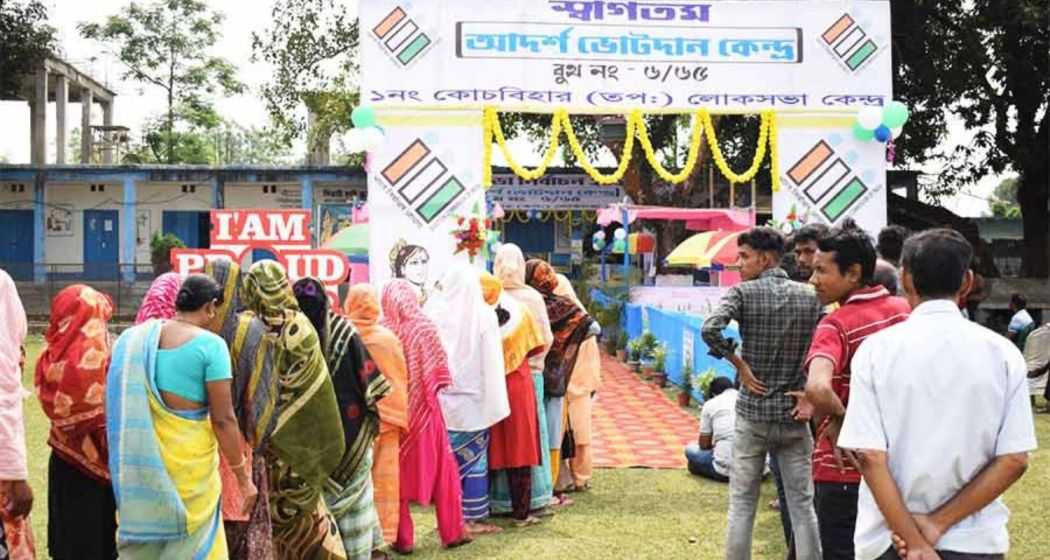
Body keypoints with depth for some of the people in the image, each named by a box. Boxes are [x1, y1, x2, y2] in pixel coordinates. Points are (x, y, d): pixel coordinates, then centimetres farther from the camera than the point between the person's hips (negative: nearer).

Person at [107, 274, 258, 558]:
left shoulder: (132, 339, 5)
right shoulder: (209, 345, -11)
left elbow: (121, 409, 12)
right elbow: (223, 419, -12)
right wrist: (243, 476, -4)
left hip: (139, 466, 5)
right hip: (190, 466, -5)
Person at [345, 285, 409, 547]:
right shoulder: (388, 338, -7)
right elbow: (401, 381, 0)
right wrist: (401, 417, 11)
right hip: (385, 418, 0)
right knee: (384, 481, 6)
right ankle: (383, 537, 9)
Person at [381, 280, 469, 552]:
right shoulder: (426, 328, -8)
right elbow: (439, 373, -6)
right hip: (424, 408, 0)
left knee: (398, 471, 11)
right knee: (441, 468, 12)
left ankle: (403, 538, 14)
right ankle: (452, 531, 16)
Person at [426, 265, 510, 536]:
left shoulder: (436, 312, -4)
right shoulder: (484, 314, -5)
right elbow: (491, 362, -5)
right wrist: (493, 402, -2)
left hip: (441, 398, 1)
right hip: (473, 398, -1)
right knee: (475, 459, 7)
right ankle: (474, 518, 8)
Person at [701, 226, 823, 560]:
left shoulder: (744, 292, -7)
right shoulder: (810, 296, 3)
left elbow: (710, 330, -23)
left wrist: (741, 365, -11)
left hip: (753, 412, -2)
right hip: (794, 415, 3)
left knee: (742, 504, 8)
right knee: (802, 505, 8)